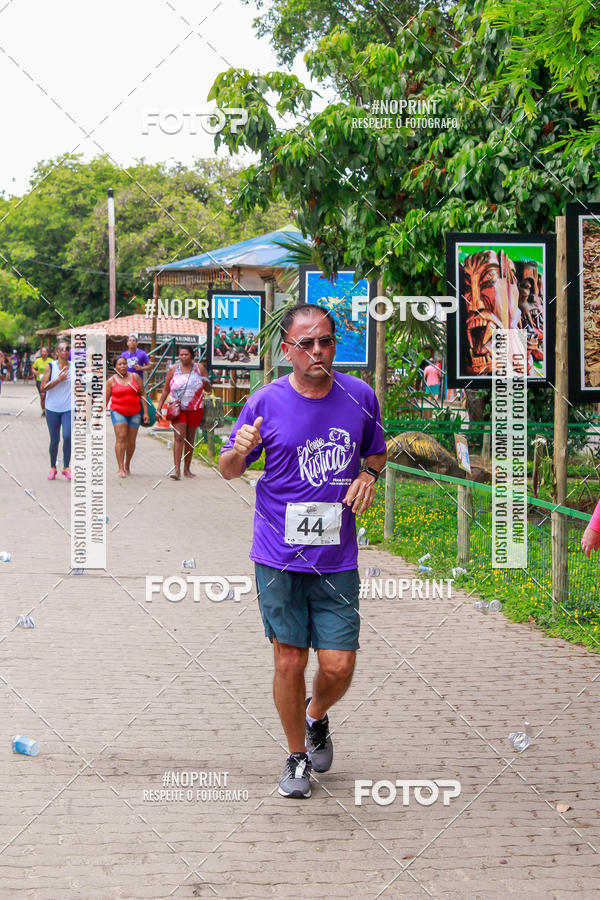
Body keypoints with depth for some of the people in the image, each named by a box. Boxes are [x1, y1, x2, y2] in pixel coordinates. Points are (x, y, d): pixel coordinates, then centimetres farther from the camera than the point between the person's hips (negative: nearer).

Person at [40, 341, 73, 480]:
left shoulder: (73, 367, 3)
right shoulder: (50, 367, -3)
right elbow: (43, 388, -9)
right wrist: (58, 380, -19)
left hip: (69, 408, 0)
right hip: (53, 408, 0)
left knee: (67, 436, -15)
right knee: (54, 440, 5)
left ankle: (66, 467, -2)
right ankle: (52, 468, 21)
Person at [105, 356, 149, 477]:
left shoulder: (135, 377, 5)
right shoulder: (111, 381, 1)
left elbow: (143, 394, 6)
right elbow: (106, 399, 4)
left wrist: (146, 412, 1)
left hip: (135, 413, 2)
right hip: (118, 412, -2)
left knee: (131, 441, 6)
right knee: (121, 438, -15)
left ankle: (127, 466, 28)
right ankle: (121, 469, -17)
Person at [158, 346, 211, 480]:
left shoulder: (200, 368, 3)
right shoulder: (173, 370, 2)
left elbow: (208, 389, 7)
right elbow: (165, 390, 7)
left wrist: (205, 382, -16)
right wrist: (159, 407, 2)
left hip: (195, 409, 2)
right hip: (178, 408, -2)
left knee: (190, 439, 8)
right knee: (179, 436, -15)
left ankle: (187, 469, 17)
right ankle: (176, 469, -21)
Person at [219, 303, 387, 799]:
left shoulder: (360, 396, 1)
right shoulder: (265, 403, -5)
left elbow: (376, 451, 19)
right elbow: (228, 470, 5)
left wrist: (370, 474, -4)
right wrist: (239, 451, -18)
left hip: (338, 560, 2)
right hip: (279, 558, -1)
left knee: (339, 667, -1)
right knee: (290, 662, 3)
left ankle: (317, 716, 34)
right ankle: (297, 758, 23)